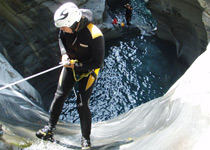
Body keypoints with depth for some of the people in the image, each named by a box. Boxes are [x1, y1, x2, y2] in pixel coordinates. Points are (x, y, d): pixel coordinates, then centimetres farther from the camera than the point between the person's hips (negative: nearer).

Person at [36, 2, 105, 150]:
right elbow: (61, 38, 10)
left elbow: (98, 63, -23)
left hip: (88, 69, -5)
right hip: (71, 64, 5)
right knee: (59, 96, 4)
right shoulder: (66, 28, -16)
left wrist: (76, 65, -22)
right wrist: (64, 53, -7)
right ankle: (50, 128, 22)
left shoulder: (95, 35, -33)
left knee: (82, 104, -8)